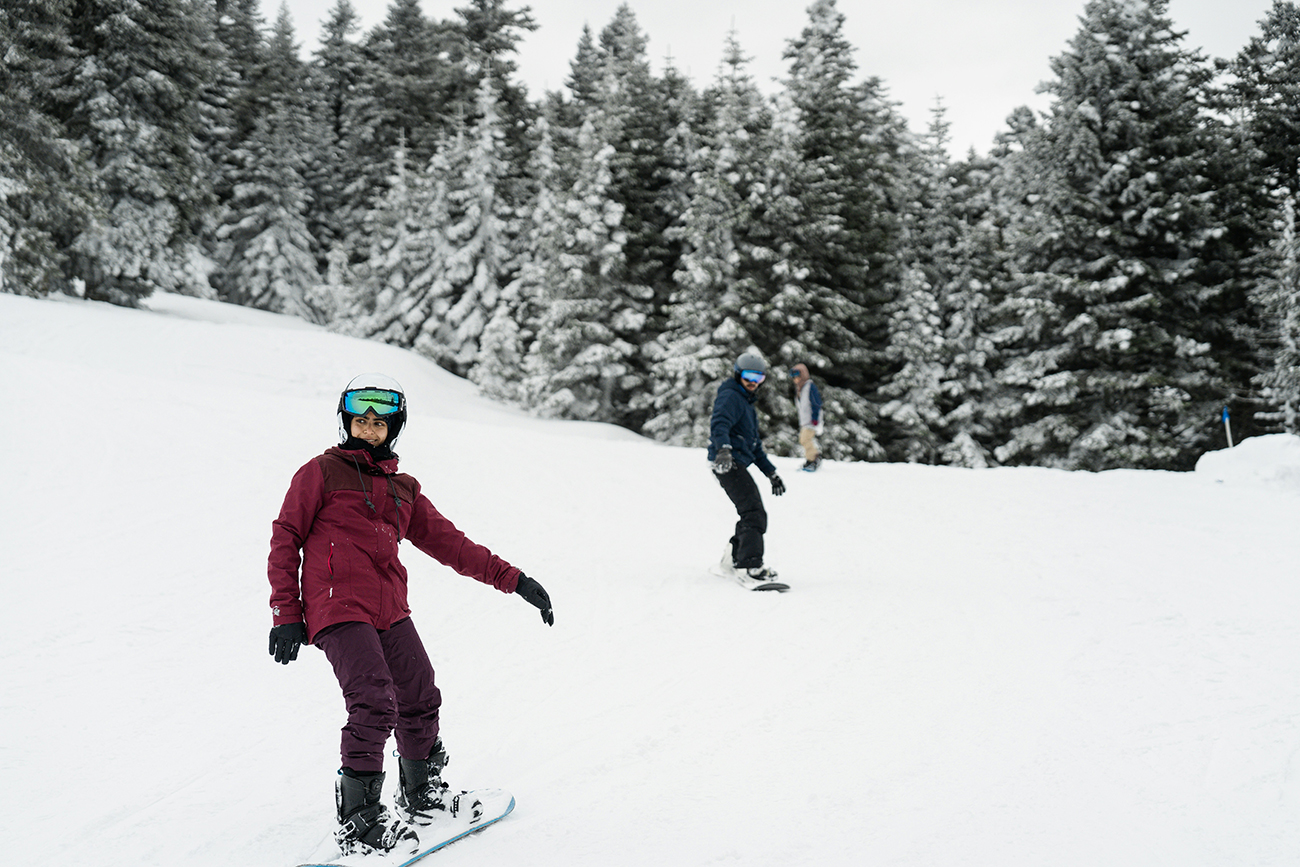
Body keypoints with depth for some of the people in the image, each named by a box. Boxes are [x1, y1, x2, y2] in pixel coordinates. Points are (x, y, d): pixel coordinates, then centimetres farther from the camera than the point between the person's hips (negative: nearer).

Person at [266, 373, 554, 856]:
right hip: (338, 608, -6)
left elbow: (447, 542, 18)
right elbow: (286, 539, 2)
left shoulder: (404, 489, 19)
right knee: (375, 704, -18)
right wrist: (286, 613, -5)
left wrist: (512, 580, 11)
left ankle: (422, 795, 33)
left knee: (420, 701, 10)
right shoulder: (321, 473, 4)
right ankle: (357, 823, -9)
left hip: (389, 611, 6)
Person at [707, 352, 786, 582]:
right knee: (754, 513, -19)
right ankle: (750, 565, -26)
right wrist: (723, 449, -44)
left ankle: (733, 559, 26)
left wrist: (771, 473, 31)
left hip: (737, 464, 10)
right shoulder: (730, 397, -4)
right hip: (729, 464, -10)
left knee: (753, 514, 14)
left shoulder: (746, 402, 28)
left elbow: (755, 445, 33)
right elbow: (719, 424, -25)